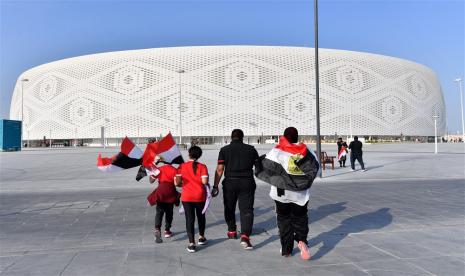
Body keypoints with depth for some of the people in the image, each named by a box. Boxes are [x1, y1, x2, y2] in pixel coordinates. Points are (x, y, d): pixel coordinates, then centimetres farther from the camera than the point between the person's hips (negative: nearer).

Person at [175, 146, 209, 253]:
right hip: (200, 196, 1)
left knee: (189, 218, 3)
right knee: (201, 216, 21)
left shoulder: (182, 166, -3)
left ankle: (191, 243, -3)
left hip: (187, 196, 0)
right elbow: (205, 181, -15)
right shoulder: (202, 166, -5)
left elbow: (177, 182, -7)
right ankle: (201, 237, 36)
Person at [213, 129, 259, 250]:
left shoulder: (224, 150, 2)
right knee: (246, 209, 0)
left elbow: (220, 169, -4)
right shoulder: (251, 149, 6)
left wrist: (215, 186, -2)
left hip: (230, 182, 0)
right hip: (247, 183, 0)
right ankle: (245, 236, -15)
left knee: (229, 208, 19)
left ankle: (232, 231, 34)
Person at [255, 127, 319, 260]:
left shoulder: (277, 152, -13)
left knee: (284, 219, 14)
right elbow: (315, 168, 2)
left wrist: (261, 160, 6)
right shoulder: (306, 151, -3)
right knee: (300, 218, 17)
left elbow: (263, 171, -12)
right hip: (301, 194, 2)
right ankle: (301, 239, -10)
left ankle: (286, 249, 18)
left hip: (282, 192, -2)